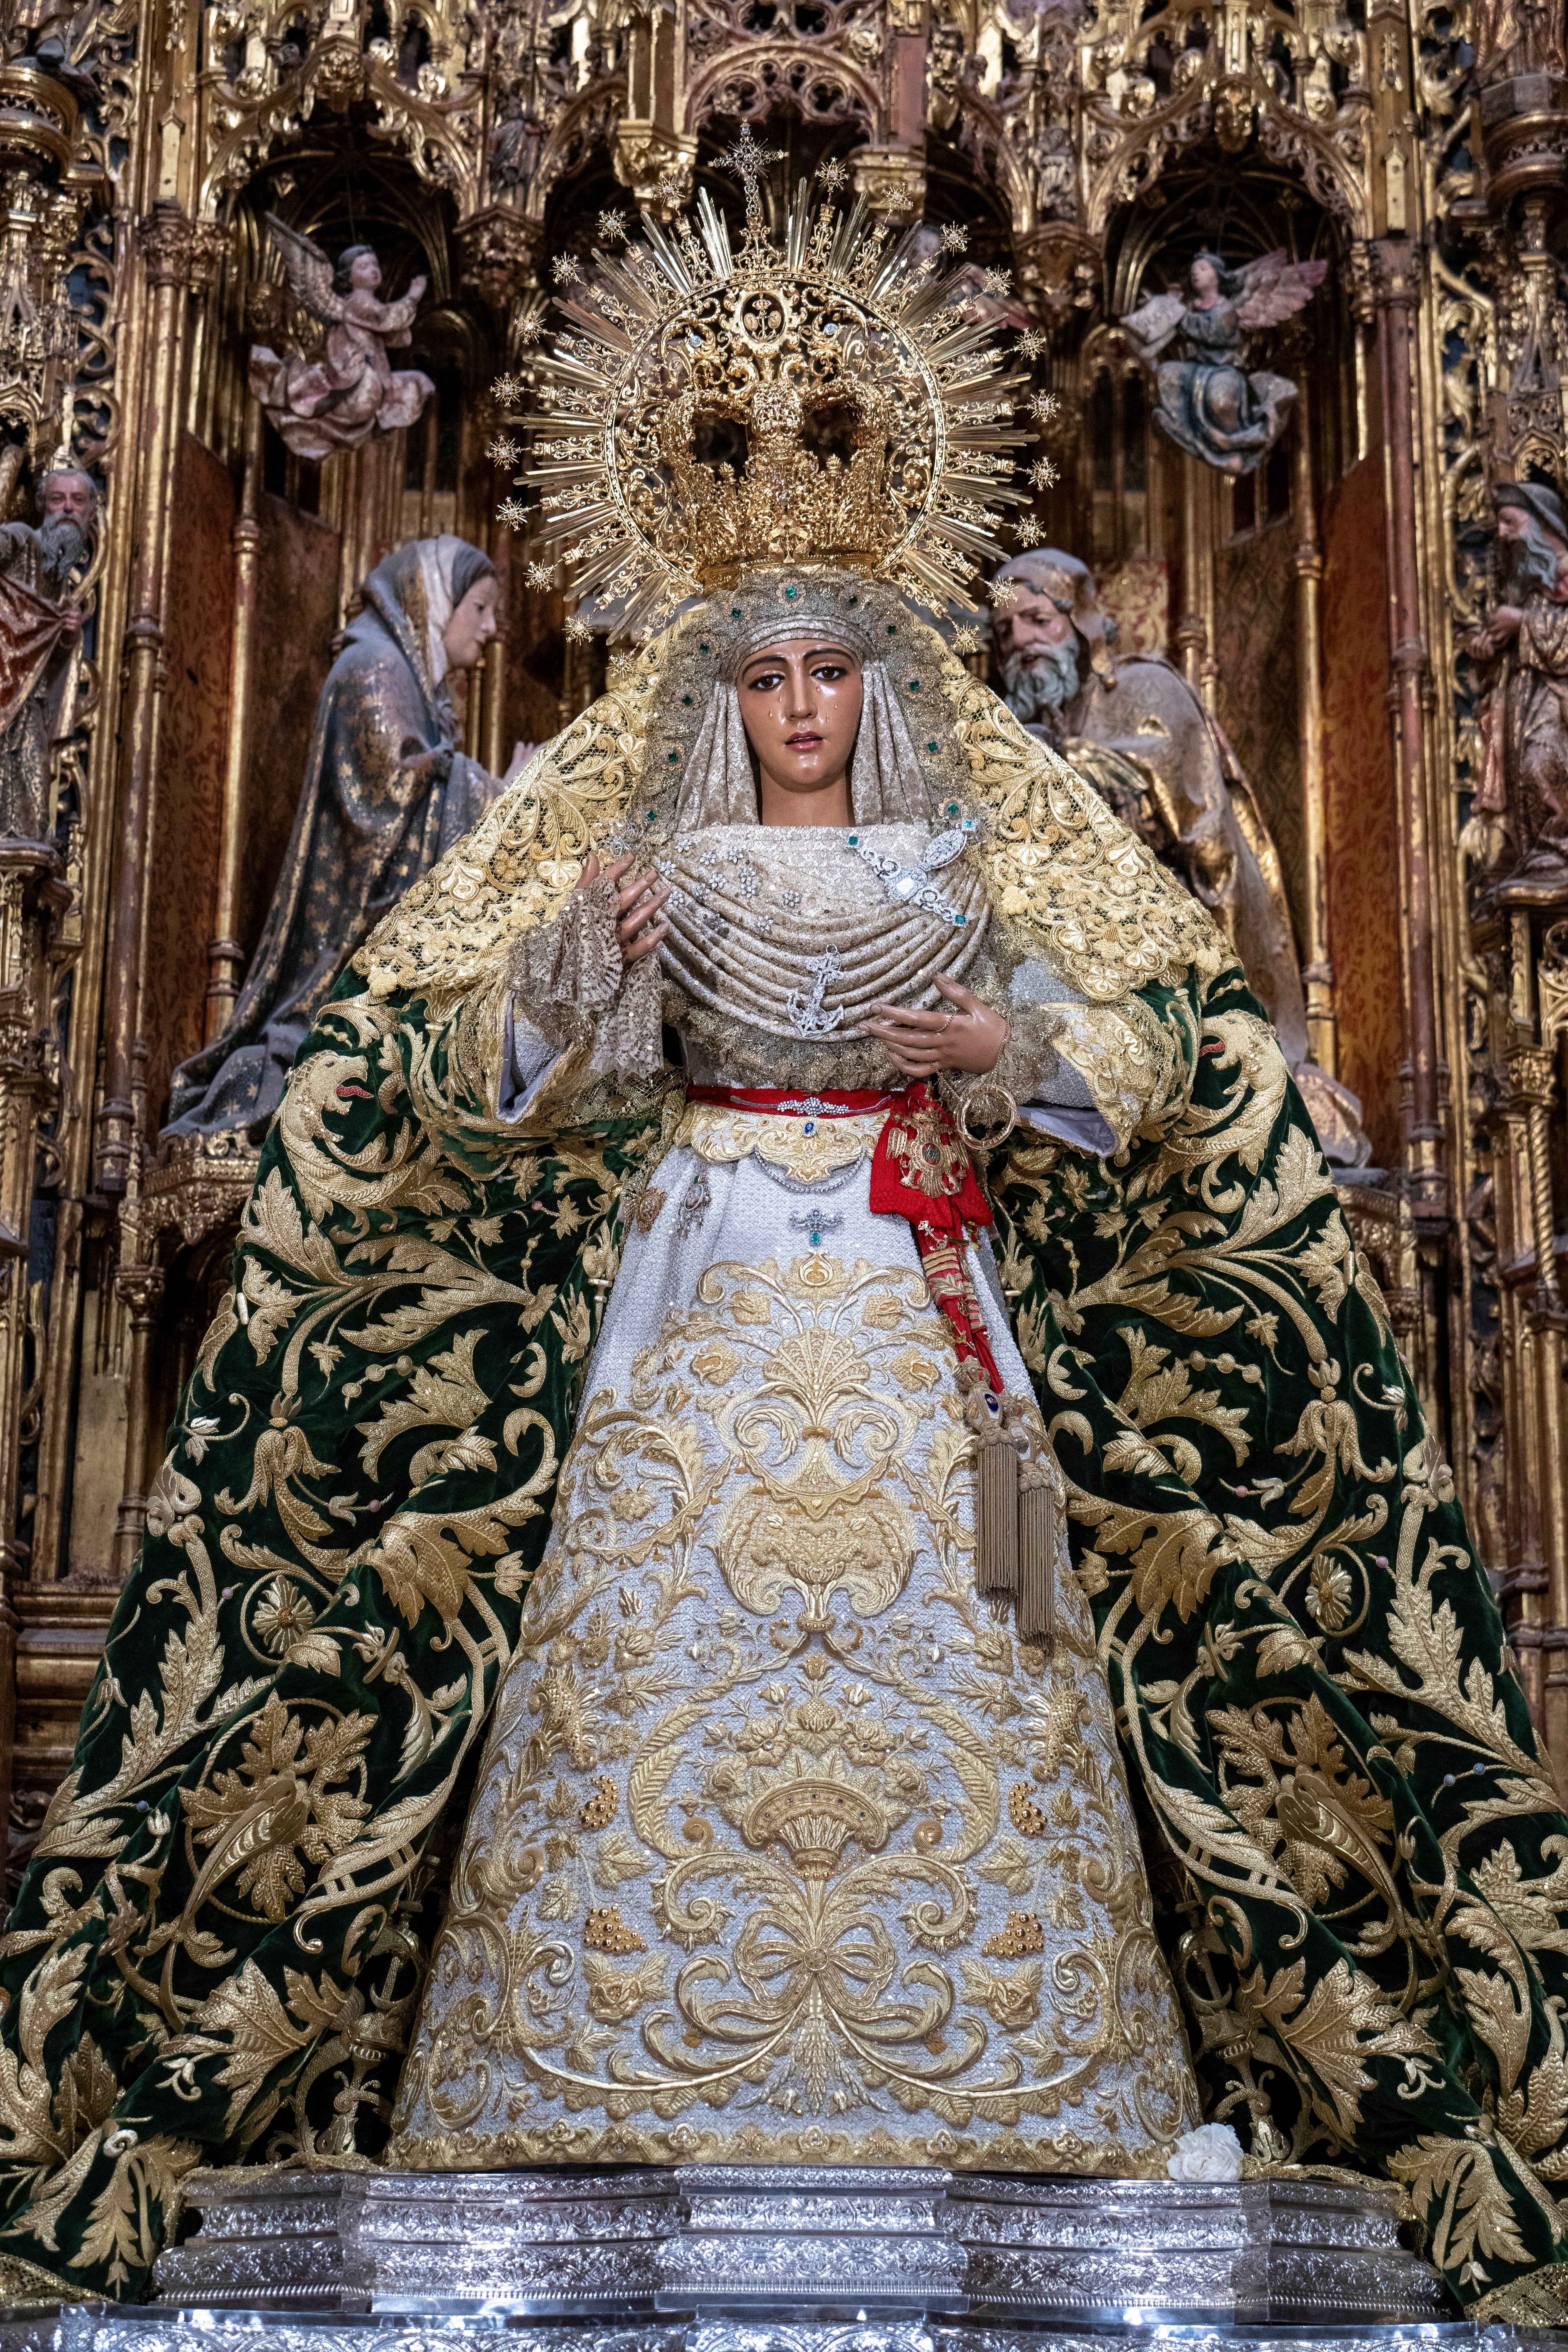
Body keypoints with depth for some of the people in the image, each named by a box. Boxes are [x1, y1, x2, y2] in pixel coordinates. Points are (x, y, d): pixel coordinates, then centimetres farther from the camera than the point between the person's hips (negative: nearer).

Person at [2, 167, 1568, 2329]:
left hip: (924, 1323, 0)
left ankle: (967, 2076, 5)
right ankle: (634, 2081, 4)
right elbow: (487, 1079, 5)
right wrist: (577, 972, -14)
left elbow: (1142, 1075, 8)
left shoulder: (975, 868, 12)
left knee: (938, 1653, -5)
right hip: (697, 1307, 0)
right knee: (664, 1653, -6)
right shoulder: (643, 861, 11)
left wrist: (1010, 1052, -12)